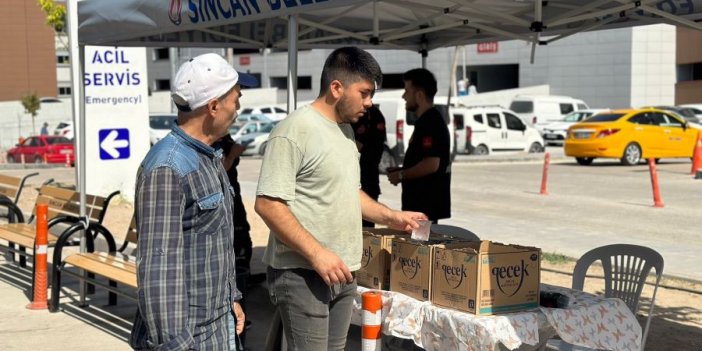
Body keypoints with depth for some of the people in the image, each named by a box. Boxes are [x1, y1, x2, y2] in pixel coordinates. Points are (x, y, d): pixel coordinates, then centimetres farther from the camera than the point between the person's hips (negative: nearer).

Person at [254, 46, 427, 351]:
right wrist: (316, 253, -24)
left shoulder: (345, 129, 14)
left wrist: (390, 217, 15)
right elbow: (268, 204, -21)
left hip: (342, 271, 9)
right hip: (303, 273, -9)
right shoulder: (294, 131, -16)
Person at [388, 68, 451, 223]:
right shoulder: (425, 121, 16)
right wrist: (402, 172, 12)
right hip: (420, 200, 11)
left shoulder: (431, 123, -17)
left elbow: (431, 164, -26)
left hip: (426, 203, -11)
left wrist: (400, 175, -15)